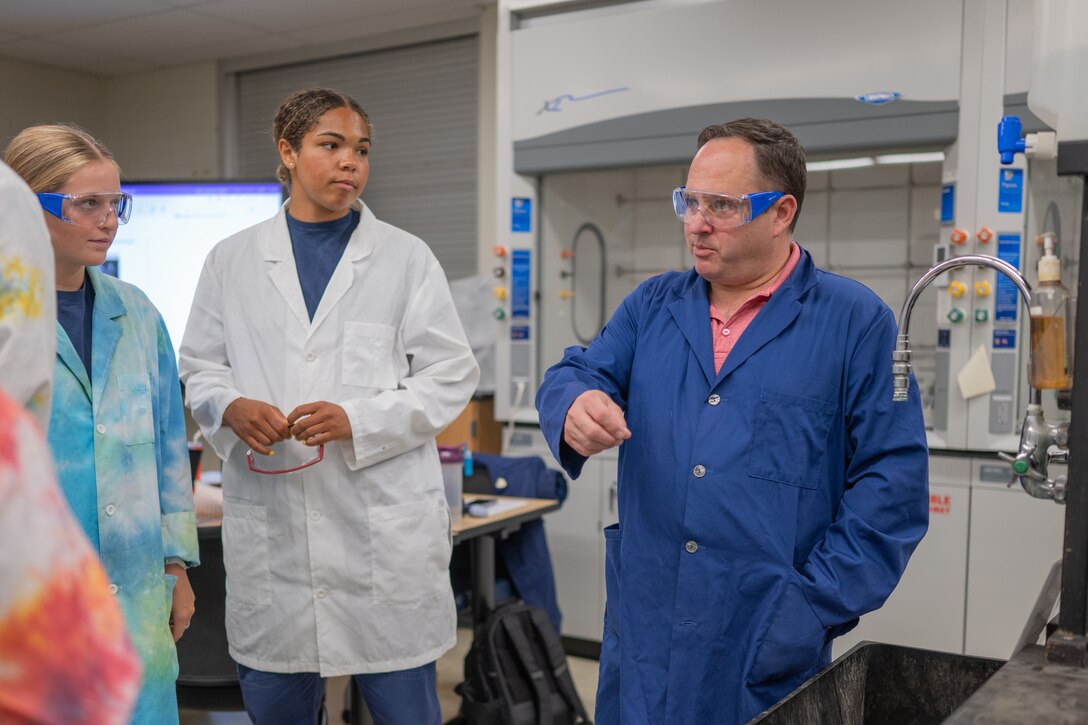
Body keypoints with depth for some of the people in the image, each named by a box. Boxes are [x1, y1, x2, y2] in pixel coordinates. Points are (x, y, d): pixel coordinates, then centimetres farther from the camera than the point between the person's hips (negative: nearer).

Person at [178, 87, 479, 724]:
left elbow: (451, 377, 0)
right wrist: (232, 408, -11)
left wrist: (356, 420, -14)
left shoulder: (408, 257, 4)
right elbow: (200, 369, 12)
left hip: (384, 520, -1)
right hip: (270, 521, 2)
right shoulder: (232, 260, 9)